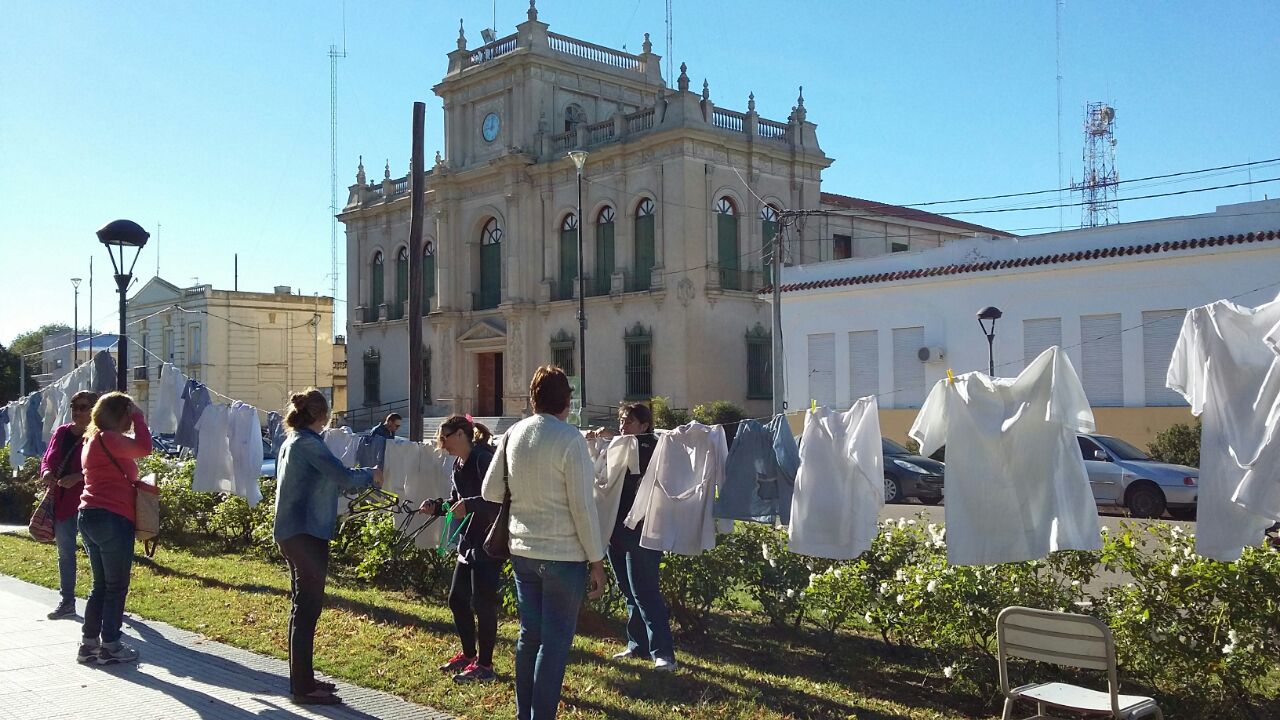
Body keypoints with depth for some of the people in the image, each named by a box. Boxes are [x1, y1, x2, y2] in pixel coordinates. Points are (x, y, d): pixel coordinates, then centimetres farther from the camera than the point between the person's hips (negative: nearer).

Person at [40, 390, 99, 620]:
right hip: (61, 503, 7)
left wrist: (77, 477, -27)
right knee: (65, 553, 15)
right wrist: (46, 472, -9)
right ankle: (67, 602, 26)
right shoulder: (61, 433, 9)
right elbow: (47, 459, 13)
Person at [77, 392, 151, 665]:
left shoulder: (92, 440, 19)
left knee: (100, 586, 15)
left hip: (90, 517, 10)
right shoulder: (108, 438, -12)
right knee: (117, 587, -1)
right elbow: (144, 447, -25)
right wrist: (139, 419, -13)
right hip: (113, 519, -10)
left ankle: (89, 643, 18)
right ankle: (109, 647, 3)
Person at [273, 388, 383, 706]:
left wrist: (359, 477, 17)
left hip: (292, 533, 10)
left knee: (302, 607, 16)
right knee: (308, 608, -5)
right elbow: (344, 477, -19)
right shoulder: (308, 443, -15)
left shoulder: (291, 442, 15)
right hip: (307, 534, -10)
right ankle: (304, 687, 0)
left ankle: (302, 679, 25)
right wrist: (371, 474, -2)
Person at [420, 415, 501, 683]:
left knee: (482, 603, -3)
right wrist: (437, 507, 3)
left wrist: (469, 505, -34)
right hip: (468, 542, 10)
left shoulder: (482, 459, -16)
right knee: (457, 598, 15)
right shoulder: (459, 464, 13)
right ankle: (468, 655, 31)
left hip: (489, 543, -10)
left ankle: (484, 665, 8)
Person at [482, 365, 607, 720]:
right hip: (564, 554, -6)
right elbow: (582, 506, -14)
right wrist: (597, 560, -7)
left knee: (529, 634, 17)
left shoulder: (512, 435, 2)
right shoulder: (569, 438, -15)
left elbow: (490, 492, 9)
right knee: (555, 641, 3)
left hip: (523, 551, 6)